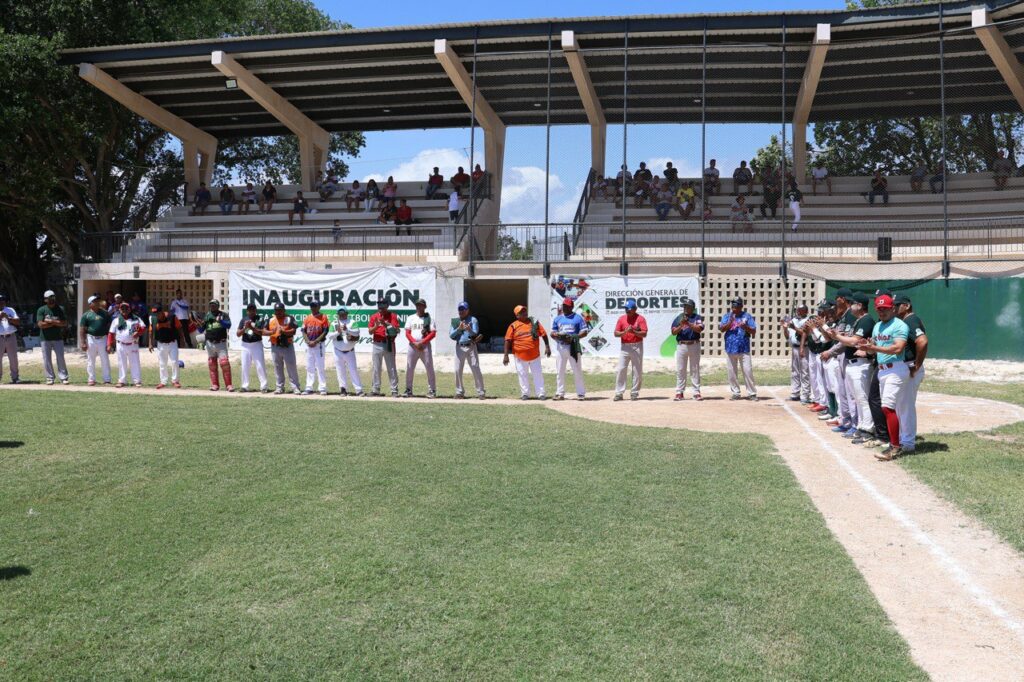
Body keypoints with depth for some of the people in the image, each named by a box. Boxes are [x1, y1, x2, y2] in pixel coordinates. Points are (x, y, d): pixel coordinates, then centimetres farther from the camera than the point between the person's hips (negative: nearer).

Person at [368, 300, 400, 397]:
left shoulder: (392, 316, -2)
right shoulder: (374, 316, 8)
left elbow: (396, 329, -13)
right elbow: (370, 331, 0)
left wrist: (385, 324, -26)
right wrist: (376, 326, -19)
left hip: (389, 344, -3)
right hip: (377, 344, 4)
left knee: (391, 368, -1)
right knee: (376, 368, 9)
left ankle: (394, 390, 1)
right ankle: (375, 389, 17)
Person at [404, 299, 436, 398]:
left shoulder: (429, 318, 5)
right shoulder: (410, 318, 11)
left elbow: (433, 333, -4)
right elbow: (407, 333, 4)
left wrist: (421, 342, -14)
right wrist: (415, 343, -12)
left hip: (425, 346, -2)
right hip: (412, 346, 2)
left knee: (429, 368, -4)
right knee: (409, 368, 2)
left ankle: (432, 390, 2)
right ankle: (408, 390, 12)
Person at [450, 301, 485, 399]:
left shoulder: (473, 320, 1)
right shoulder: (455, 321, 10)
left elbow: (475, 334, -12)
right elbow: (451, 335, 0)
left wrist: (469, 330, -33)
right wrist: (459, 328, -15)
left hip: (471, 347, -3)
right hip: (459, 347, 3)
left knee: (476, 369, -5)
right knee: (458, 370, 3)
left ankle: (480, 392, -3)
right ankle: (459, 392, 14)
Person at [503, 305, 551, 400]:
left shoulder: (534, 322, 3)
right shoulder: (513, 326, -4)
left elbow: (543, 334, 4)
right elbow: (508, 340, -6)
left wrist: (547, 346, -4)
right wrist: (506, 355, -11)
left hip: (535, 355, 1)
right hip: (520, 356, -1)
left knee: (538, 374, 4)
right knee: (523, 375, 7)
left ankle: (540, 394, 9)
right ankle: (525, 394, 17)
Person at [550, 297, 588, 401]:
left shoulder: (578, 317, 1)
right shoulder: (557, 318, 13)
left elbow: (584, 332, -4)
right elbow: (552, 332, 14)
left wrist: (573, 337, -19)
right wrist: (557, 335, -10)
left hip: (573, 347, -4)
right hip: (560, 347, 4)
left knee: (577, 371, -2)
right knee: (559, 371, 5)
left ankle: (581, 393, 3)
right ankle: (560, 393, 12)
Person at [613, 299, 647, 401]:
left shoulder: (640, 318, -3)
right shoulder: (621, 319, 7)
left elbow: (644, 334, -11)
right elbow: (616, 333, 1)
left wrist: (634, 331, -26)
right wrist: (624, 332, -17)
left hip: (637, 347, -3)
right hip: (624, 347, 3)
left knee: (637, 371, 2)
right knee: (621, 369, -2)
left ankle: (634, 393, 11)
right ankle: (619, 393, 2)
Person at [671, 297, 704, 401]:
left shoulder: (697, 318, 4)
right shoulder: (679, 317, 8)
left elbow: (699, 329, -13)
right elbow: (673, 332, 1)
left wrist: (688, 323, -22)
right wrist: (681, 325, -15)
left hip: (694, 345, -1)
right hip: (681, 345, 1)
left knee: (695, 369, 4)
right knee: (680, 370, 2)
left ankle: (696, 392, 7)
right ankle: (679, 393, 7)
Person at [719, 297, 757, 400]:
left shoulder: (747, 316, 5)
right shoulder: (727, 316, 9)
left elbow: (754, 331, 1)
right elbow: (721, 329, -3)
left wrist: (746, 327, -18)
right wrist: (730, 322, -18)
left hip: (744, 349, -2)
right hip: (731, 348, 2)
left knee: (748, 371, -5)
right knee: (732, 372, 5)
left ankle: (752, 393, 0)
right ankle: (735, 393, 13)